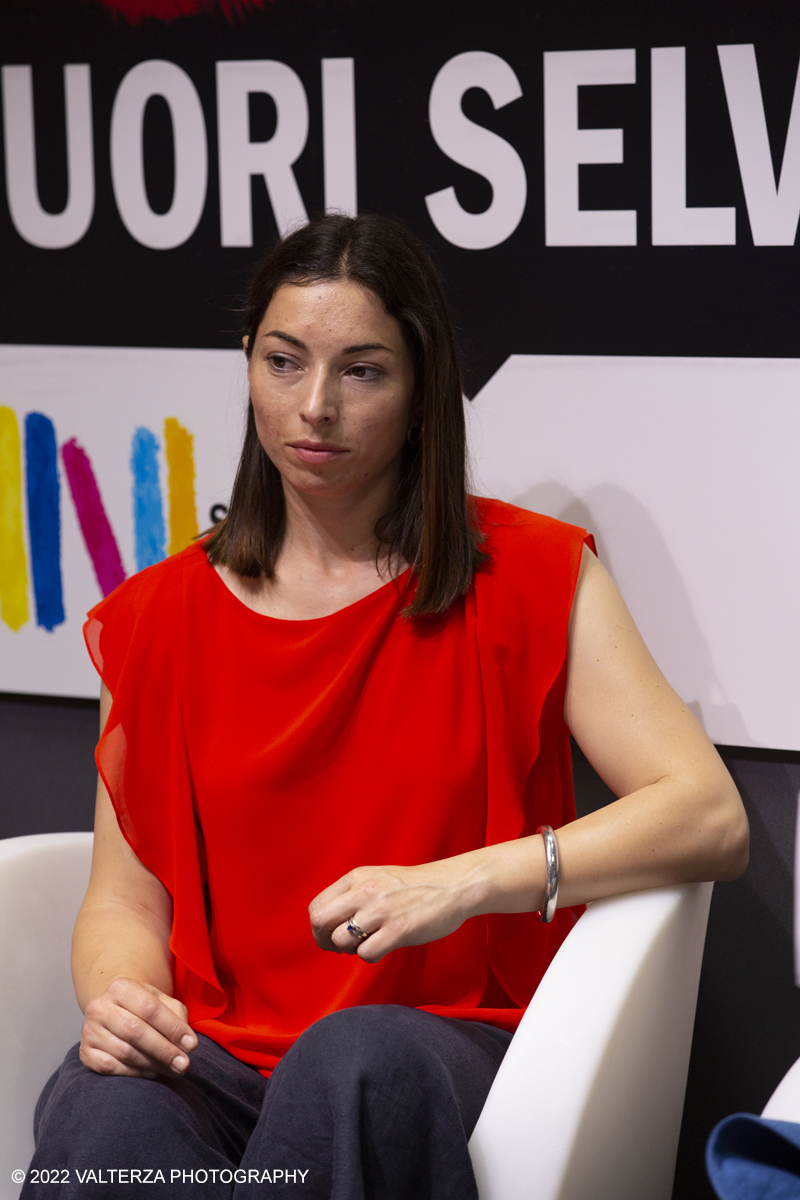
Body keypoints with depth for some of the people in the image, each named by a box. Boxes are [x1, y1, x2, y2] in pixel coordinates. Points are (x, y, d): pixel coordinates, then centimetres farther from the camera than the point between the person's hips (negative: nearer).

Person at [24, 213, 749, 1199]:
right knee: (103, 1117, -35)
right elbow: (126, 897, 12)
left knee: (360, 1057, -38)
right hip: (216, 1056, 1)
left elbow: (711, 820, -6)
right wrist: (120, 1000, -13)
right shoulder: (159, 620, 11)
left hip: (444, 1040, -1)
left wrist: (461, 883, -18)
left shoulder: (530, 580, 3)